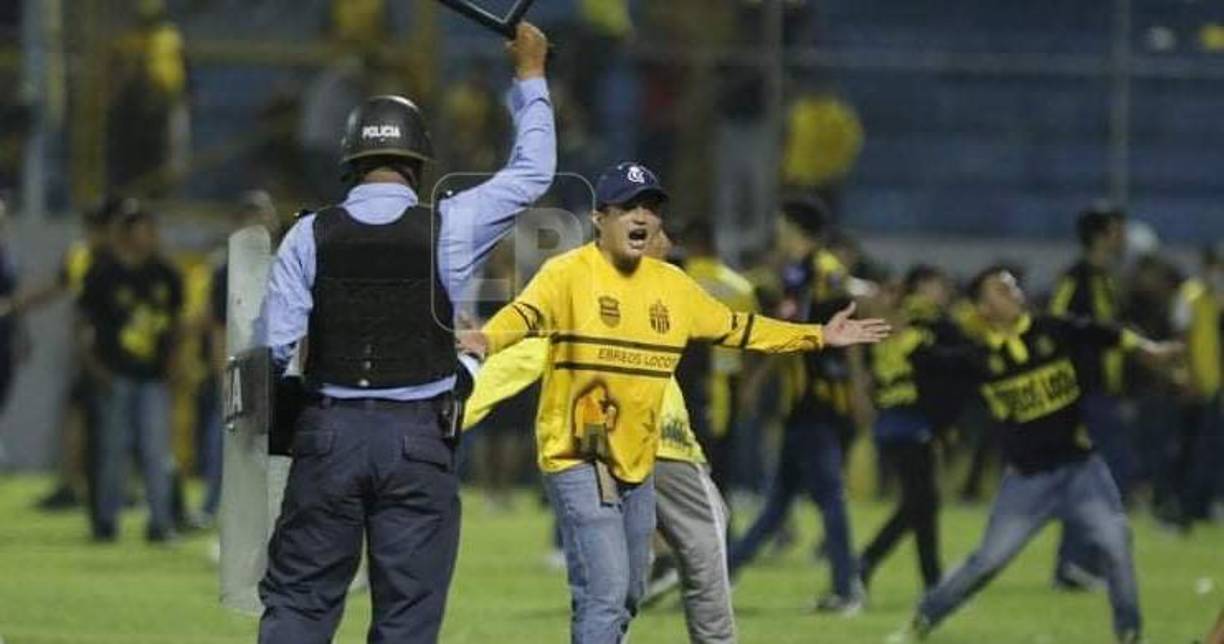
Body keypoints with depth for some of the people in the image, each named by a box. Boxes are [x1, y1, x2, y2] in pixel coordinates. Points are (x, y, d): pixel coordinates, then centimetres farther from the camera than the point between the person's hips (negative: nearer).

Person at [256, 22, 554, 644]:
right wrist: (530, 78, 19)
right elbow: (532, 174, 9)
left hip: (328, 432, 1)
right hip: (418, 439, -1)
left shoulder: (310, 235, -1)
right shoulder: (445, 228, -3)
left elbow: (276, 343, -3)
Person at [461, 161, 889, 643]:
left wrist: (819, 337, 25)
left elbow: (734, 328, 22)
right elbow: (527, 312, -30)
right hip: (579, 461, -7)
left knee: (628, 597, 16)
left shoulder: (672, 284, 9)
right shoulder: (569, 273, -11)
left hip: (637, 463, 7)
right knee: (605, 594, -17)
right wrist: (487, 340, -53)